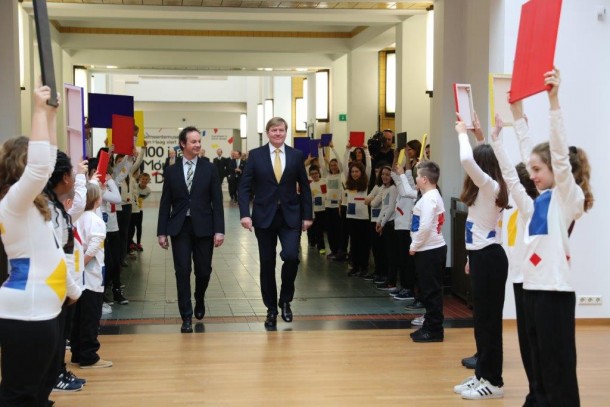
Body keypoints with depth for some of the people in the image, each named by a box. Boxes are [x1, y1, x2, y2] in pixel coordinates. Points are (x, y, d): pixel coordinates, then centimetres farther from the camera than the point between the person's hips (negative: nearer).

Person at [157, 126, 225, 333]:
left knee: (203, 271, 7)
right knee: (182, 272, -2)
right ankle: (186, 317, 5)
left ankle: (199, 301, 37)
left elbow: (217, 201, 0)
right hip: (179, 227, 0)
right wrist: (162, 232, 1)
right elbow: (165, 203, 6)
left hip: (203, 227, 0)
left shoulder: (209, 169, 2)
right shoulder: (172, 171, 5)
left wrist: (219, 230, -7)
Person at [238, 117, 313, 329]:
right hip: (264, 216, 0)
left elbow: (304, 187, 8)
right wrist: (245, 214, -14)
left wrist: (307, 215, 3)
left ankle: (285, 300, 6)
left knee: (291, 256, -17)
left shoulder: (296, 155, 4)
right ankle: (271, 309, 19)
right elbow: (244, 187, -2)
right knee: (267, 264, 5)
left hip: (290, 216, 0)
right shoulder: (256, 155, 1)